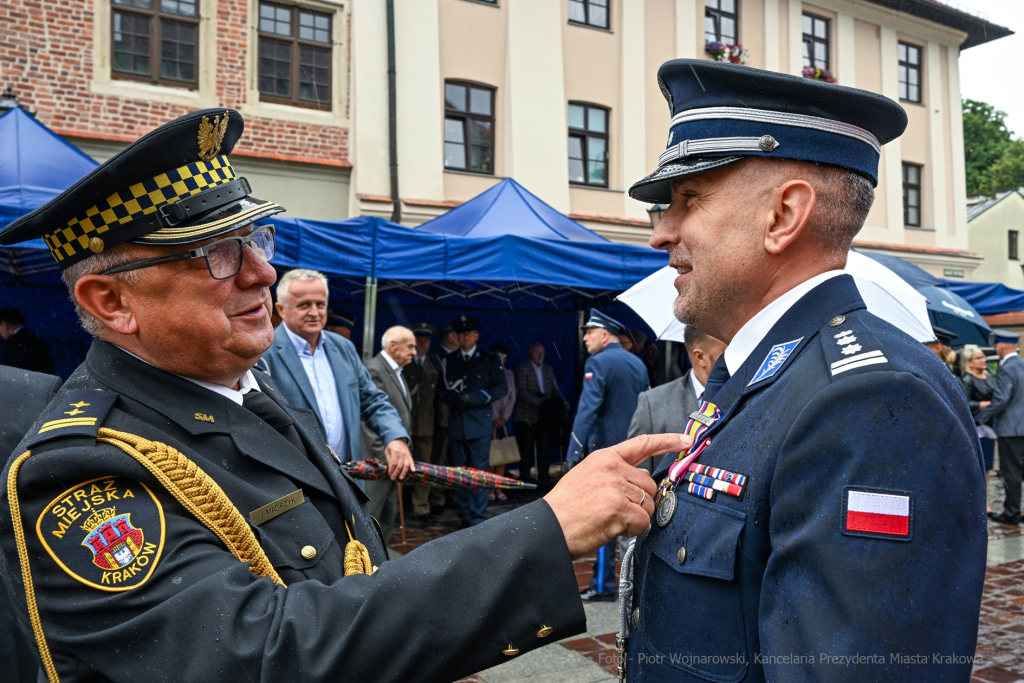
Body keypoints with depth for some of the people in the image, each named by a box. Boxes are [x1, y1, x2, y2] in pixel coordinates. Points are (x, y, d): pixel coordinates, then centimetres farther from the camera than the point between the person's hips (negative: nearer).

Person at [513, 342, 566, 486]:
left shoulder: (548, 369, 16)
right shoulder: (523, 369, -1)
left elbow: (555, 389, 13)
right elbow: (522, 391, -12)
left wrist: (562, 401, -7)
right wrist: (538, 401, -23)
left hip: (545, 415, 4)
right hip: (527, 416, -4)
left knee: (545, 447, 4)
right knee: (526, 448, 2)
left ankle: (543, 477, 12)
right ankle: (525, 478, 10)